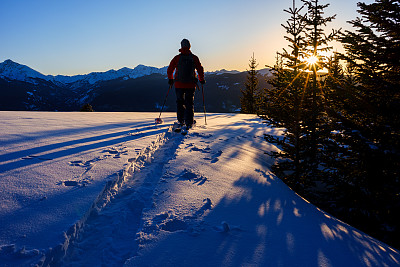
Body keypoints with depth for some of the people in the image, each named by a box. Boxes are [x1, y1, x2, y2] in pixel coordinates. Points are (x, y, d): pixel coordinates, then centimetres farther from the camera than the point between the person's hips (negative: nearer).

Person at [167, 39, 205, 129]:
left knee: (180, 102, 15)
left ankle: (181, 121, 16)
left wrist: (170, 79, 21)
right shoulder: (194, 58, -2)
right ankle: (189, 123, 1)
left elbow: (169, 70, 4)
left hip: (179, 84, 0)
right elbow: (200, 69, 2)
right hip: (191, 85, 0)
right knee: (189, 103, 7)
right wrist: (202, 80, 18)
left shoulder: (177, 58, -2)